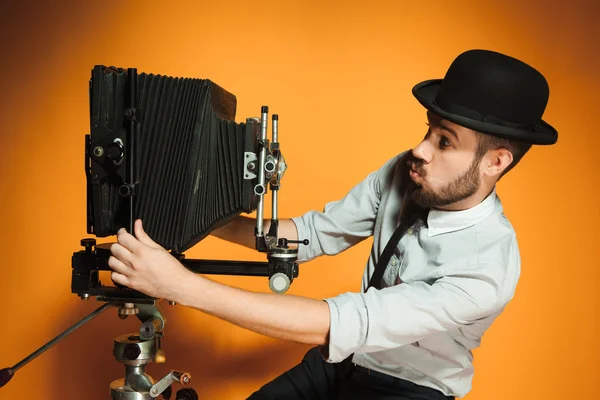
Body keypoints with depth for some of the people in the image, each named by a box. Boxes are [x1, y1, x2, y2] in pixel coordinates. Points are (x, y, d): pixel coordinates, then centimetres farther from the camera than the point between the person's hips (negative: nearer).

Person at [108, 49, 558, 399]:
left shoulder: (489, 267, -31)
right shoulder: (404, 174, -14)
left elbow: (341, 324, -39)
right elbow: (316, 232, -8)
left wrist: (184, 286, -41)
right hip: (345, 358, 4)